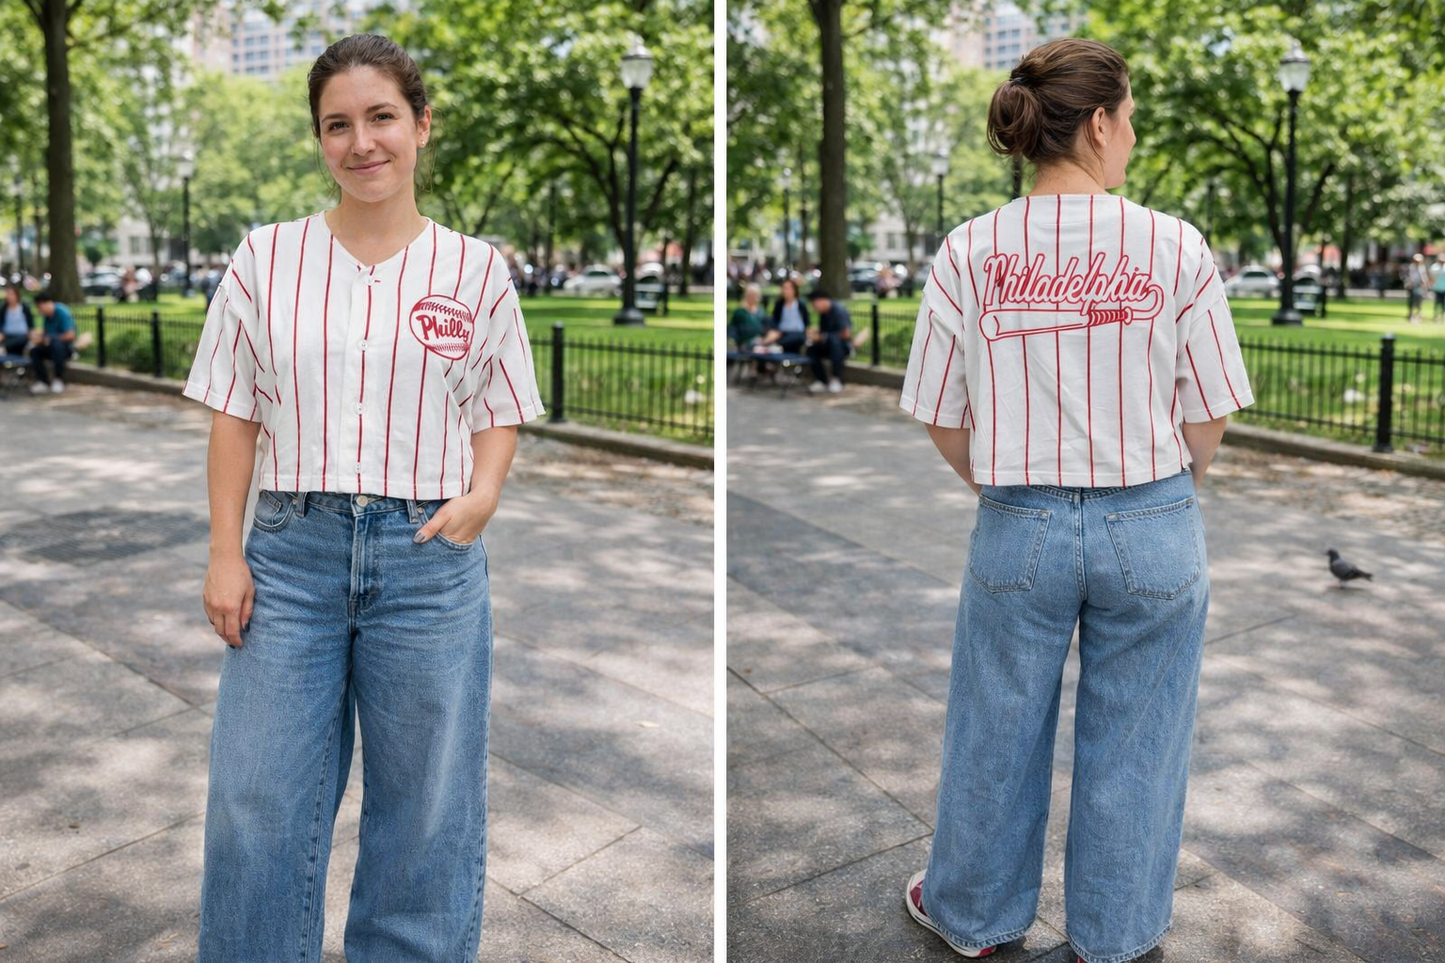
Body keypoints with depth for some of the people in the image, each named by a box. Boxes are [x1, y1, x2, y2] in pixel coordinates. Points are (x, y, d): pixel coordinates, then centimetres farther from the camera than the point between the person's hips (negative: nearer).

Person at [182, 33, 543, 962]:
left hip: (429, 557, 0)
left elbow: (498, 413, 8)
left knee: (427, 815, 9)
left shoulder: (476, 269, 3)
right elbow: (235, 416, 6)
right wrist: (226, 555, 0)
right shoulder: (267, 257, 4)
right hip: (292, 549, 1)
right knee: (256, 807, 6)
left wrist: (483, 493, -12)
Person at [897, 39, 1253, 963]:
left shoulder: (970, 252, -8)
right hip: (1155, 535, -1)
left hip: (1018, 531, 1)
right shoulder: (1177, 248, -11)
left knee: (998, 732, 20)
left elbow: (944, 421, -3)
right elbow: (1209, 420, -4)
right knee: (1131, 744, 18)